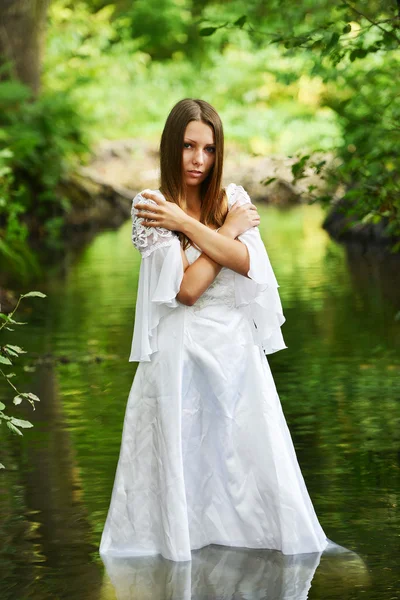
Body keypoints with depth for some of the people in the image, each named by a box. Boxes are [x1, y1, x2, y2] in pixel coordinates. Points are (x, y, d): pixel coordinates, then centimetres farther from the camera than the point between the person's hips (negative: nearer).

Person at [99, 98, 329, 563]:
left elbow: (246, 262, -12)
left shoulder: (233, 198, 7)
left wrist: (185, 222, -15)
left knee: (249, 452, 6)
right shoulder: (149, 207, -6)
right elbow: (187, 288, -15)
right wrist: (229, 228, -8)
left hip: (237, 346, 4)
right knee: (183, 453, 2)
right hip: (182, 348, -4)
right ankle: (179, 533, 17)